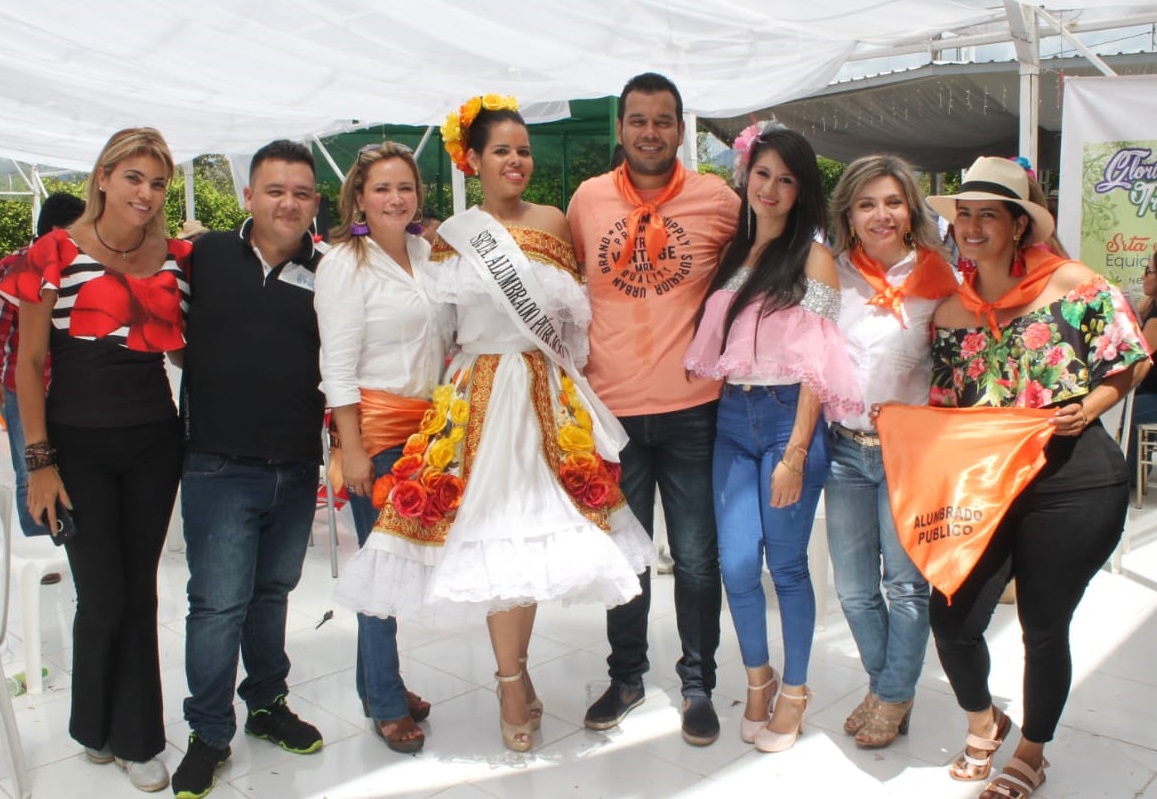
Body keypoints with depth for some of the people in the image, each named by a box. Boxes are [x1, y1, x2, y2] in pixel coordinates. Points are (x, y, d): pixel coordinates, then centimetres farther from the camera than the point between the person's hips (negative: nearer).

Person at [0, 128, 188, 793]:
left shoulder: (180, 259, 3)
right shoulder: (57, 254, -6)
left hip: (154, 443, 3)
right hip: (79, 445, -3)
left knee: (140, 591, 10)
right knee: (103, 596, 1)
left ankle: (136, 738, 26)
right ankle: (96, 727, 28)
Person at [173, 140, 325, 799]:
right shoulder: (206, 257, -2)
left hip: (297, 470, 3)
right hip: (220, 467, -2)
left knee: (272, 592, 19)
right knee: (219, 604, 2)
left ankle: (268, 703, 38)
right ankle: (209, 734, 21)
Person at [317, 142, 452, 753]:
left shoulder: (427, 253, 11)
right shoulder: (344, 263, -7)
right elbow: (338, 365, -10)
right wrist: (351, 450, -13)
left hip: (430, 423, 6)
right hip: (377, 427, -6)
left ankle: (377, 681, 27)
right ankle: (387, 704, 15)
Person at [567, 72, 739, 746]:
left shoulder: (719, 199, -3)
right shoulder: (587, 198, 2)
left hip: (693, 410, -2)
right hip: (612, 408, 2)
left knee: (697, 558, 8)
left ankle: (699, 685, 27)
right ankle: (626, 676, 34)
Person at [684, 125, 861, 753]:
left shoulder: (812, 259, -4)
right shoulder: (732, 252, 12)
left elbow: (815, 366, -9)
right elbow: (712, 348, 12)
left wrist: (795, 454, -14)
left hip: (789, 419, -4)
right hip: (732, 422, 4)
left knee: (786, 564, 5)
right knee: (736, 564, 3)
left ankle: (793, 690, 25)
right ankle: (757, 677, 27)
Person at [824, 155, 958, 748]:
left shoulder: (935, 277, -4)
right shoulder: (832, 275, 2)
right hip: (845, 448, 3)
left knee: (906, 583, 5)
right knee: (854, 587, 12)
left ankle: (895, 697, 25)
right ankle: (882, 683, 33)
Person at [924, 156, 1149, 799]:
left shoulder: (1072, 284, -4)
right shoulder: (950, 311, 7)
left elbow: (1132, 360, 2)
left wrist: (1087, 408, -14)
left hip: (1073, 482, -3)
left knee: (1044, 627, 8)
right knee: (952, 619, -1)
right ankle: (982, 721, 33)